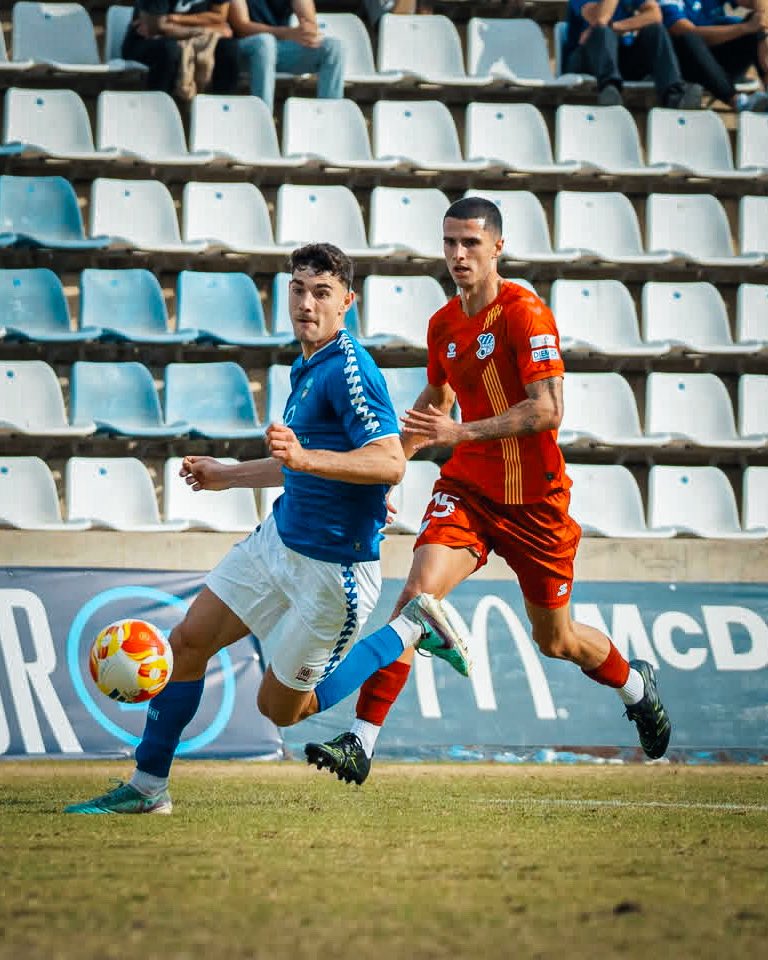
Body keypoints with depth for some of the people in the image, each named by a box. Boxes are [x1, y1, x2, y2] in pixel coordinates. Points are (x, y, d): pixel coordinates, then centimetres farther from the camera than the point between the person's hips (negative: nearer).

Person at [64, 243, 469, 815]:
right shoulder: (308, 367, 11)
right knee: (188, 641, 3)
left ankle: (414, 631, 13)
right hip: (279, 537, 9)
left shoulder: (349, 370, -20)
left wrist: (305, 458, -41)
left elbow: (391, 463, -30)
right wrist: (227, 477, 31)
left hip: (332, 567, -9)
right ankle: (148, 788, 13)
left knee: (281, 708, 4)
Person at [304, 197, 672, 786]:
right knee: (418, 592, -21)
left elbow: (548, 410, -24)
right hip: (467, 488, 4)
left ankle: (636, 685, 45)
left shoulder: (525, 313, -15)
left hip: (535, 502, -4)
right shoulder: (444, 324, 6)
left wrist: (463, 432, -29)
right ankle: (362, 743, -25)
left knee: (556, 640, 12)